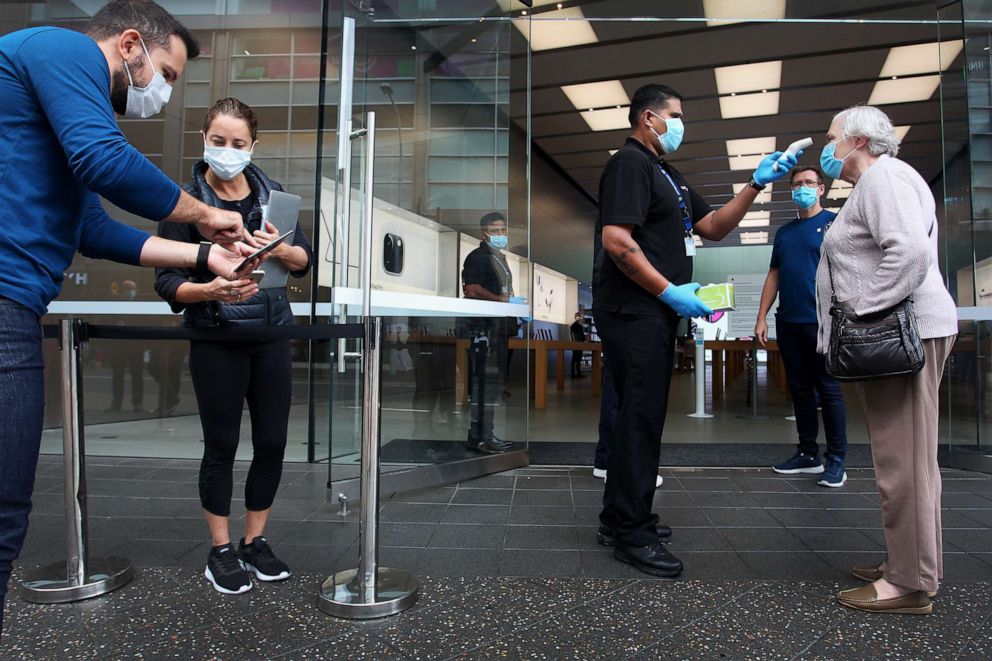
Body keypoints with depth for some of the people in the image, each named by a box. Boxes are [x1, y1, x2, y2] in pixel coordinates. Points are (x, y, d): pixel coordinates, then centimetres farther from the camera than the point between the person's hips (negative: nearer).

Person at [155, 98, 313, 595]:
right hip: (216, 340, -3)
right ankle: (221, 550, 23)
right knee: (221, 446, 6)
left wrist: (282, 249, -16)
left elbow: (305, 261, 5)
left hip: (272, 334, 4)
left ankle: (255, 541, 26)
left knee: (272, 443, 7)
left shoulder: (270, 193, 5)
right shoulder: (186, 200, -5)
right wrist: (212, 290, -27)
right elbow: (166, 282, -8)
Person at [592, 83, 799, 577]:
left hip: (656, 314, 10)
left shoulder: (666, 174, 22)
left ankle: (620, 515, 27)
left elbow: (713, 227, 21)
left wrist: (757, 184, 12)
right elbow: (615, 240, -21)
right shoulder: (630, 163, -9)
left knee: (641, 415, 15)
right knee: (642, 416, -6)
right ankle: (632, 534, 4)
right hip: (635, 311, -10)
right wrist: (670, 292, -19)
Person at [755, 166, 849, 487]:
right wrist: (762, 317, 10)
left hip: (822, 320, -5)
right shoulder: (784, 232, 17)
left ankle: (836, 460, 7)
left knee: (828, 389, -2)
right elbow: (773, 275, 18)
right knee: (800, 389, 10)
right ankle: (808, 454, 20)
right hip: (788, 322, 6)